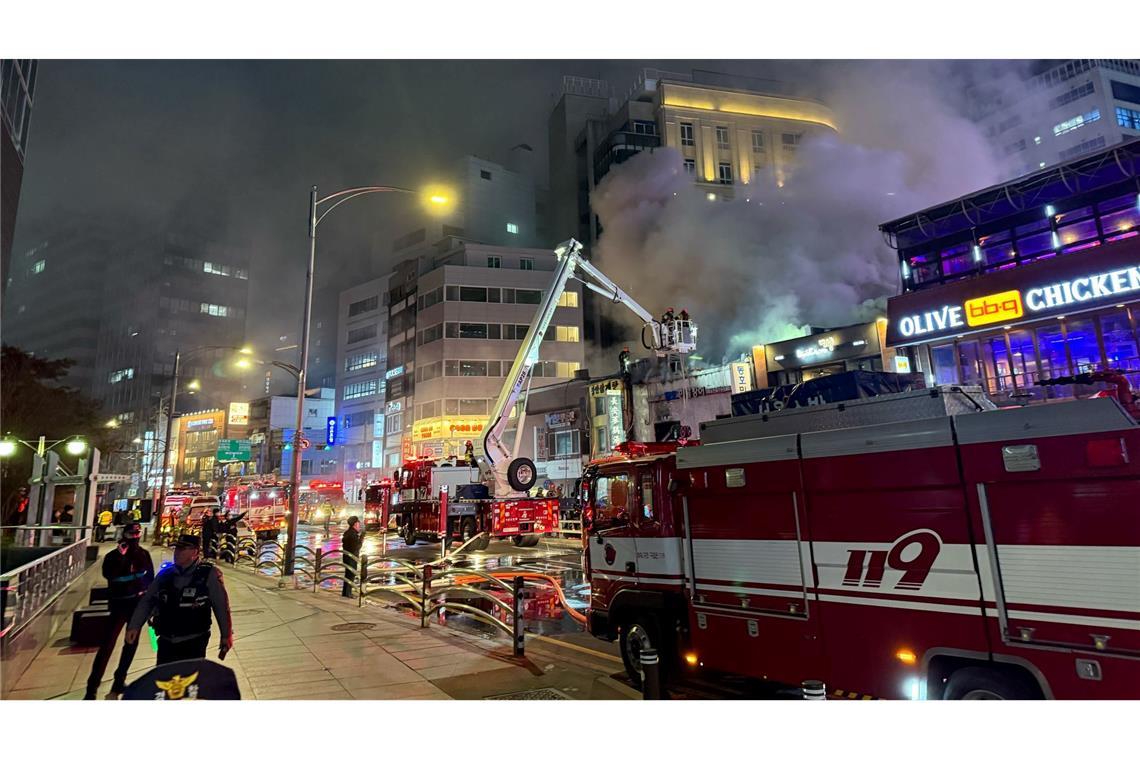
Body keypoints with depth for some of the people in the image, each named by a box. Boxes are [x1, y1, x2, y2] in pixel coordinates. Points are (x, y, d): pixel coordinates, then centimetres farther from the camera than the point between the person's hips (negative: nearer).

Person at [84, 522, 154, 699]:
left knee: (131, 643, 13)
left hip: (138, 604, 4)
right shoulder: (113, 555, -8)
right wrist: (120, 556, -31)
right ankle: (92, 688, 0)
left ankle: (119, 681, 28)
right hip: (119, 604, -4)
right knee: (107, 645, -8)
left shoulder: (143, 554, 3)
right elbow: (107, 574, -27)